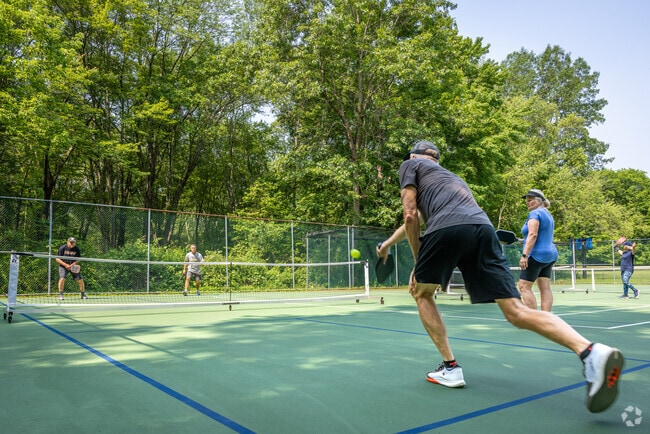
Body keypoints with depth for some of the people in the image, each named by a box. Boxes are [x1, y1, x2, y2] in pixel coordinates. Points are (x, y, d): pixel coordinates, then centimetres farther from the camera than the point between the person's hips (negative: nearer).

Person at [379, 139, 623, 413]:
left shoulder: (410, 165, 25)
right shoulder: (449, 176, 43)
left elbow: (410, 216, 11)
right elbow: (413, 220, 48)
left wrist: (417, 261, 17)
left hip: (447, 228, -5)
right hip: (483, 228, 6)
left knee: (421, 293, 19)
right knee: (516, 312, -2)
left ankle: (450, 367, 12)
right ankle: (591, 352, -23)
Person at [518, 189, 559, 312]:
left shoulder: (535, 213, -10)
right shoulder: (548, 214, 20)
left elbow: (533, 235, -21)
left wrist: (524, 255, -25)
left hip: (537, 255, -10)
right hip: (550, 254, 10)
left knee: (524, 287, -8)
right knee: (545, 288, 4)